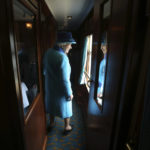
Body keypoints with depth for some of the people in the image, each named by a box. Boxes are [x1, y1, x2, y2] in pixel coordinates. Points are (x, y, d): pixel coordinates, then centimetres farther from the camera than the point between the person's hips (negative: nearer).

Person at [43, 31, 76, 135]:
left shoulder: (48, 52, -6)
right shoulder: (63, 57, -30)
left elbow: (45, 71, 6)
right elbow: (65, 80, -26)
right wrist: (69, 94, -14)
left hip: (50, 87, 7)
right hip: (61, 90, -6)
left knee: (52, 105, 27)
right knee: (65, 108, 18)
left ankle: (51, 124, 50)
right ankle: (67, 127, 41)